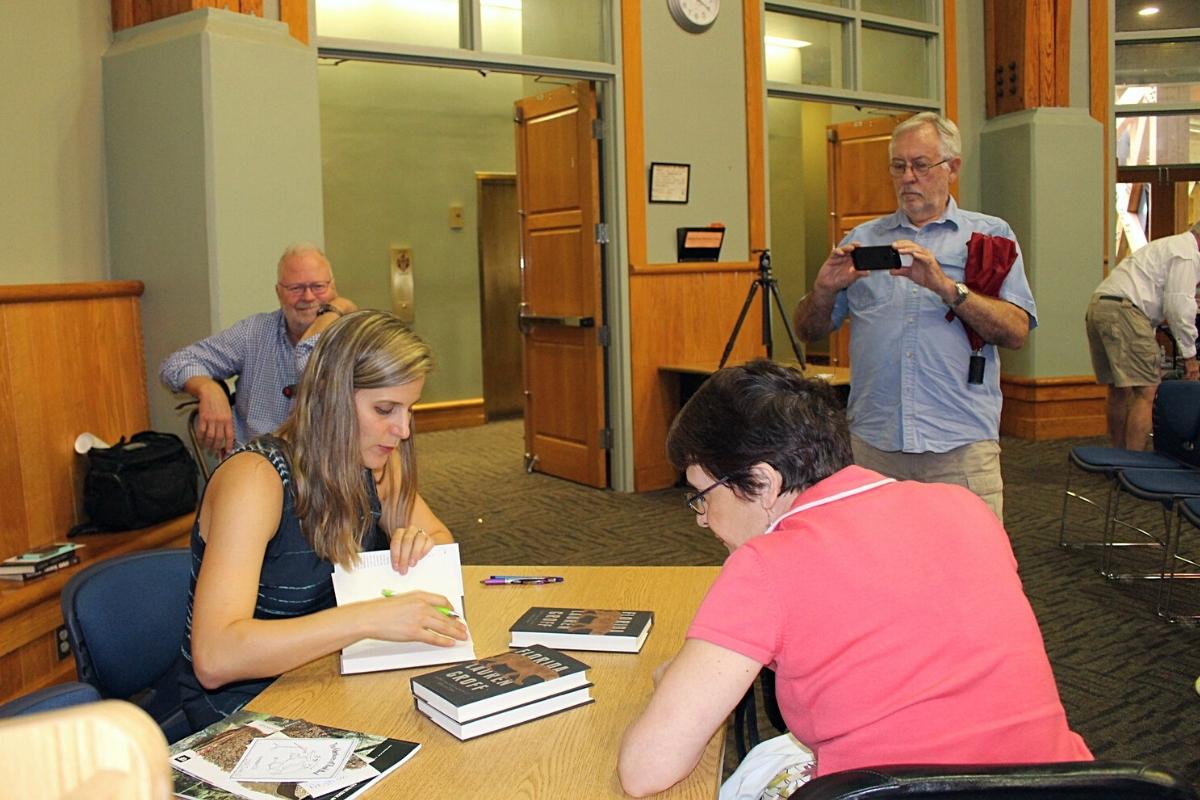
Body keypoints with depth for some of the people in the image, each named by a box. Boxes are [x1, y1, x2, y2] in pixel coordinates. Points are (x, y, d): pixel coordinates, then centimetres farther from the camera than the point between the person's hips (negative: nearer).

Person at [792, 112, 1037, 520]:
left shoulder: (990, 234, 10)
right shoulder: (863, 239, 16)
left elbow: (1016, 331, -4)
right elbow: (809, 330, 12)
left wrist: (946, 287, -16)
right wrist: (825, 288, -8)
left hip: (961, 445, -2)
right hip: (872, 444, 2)